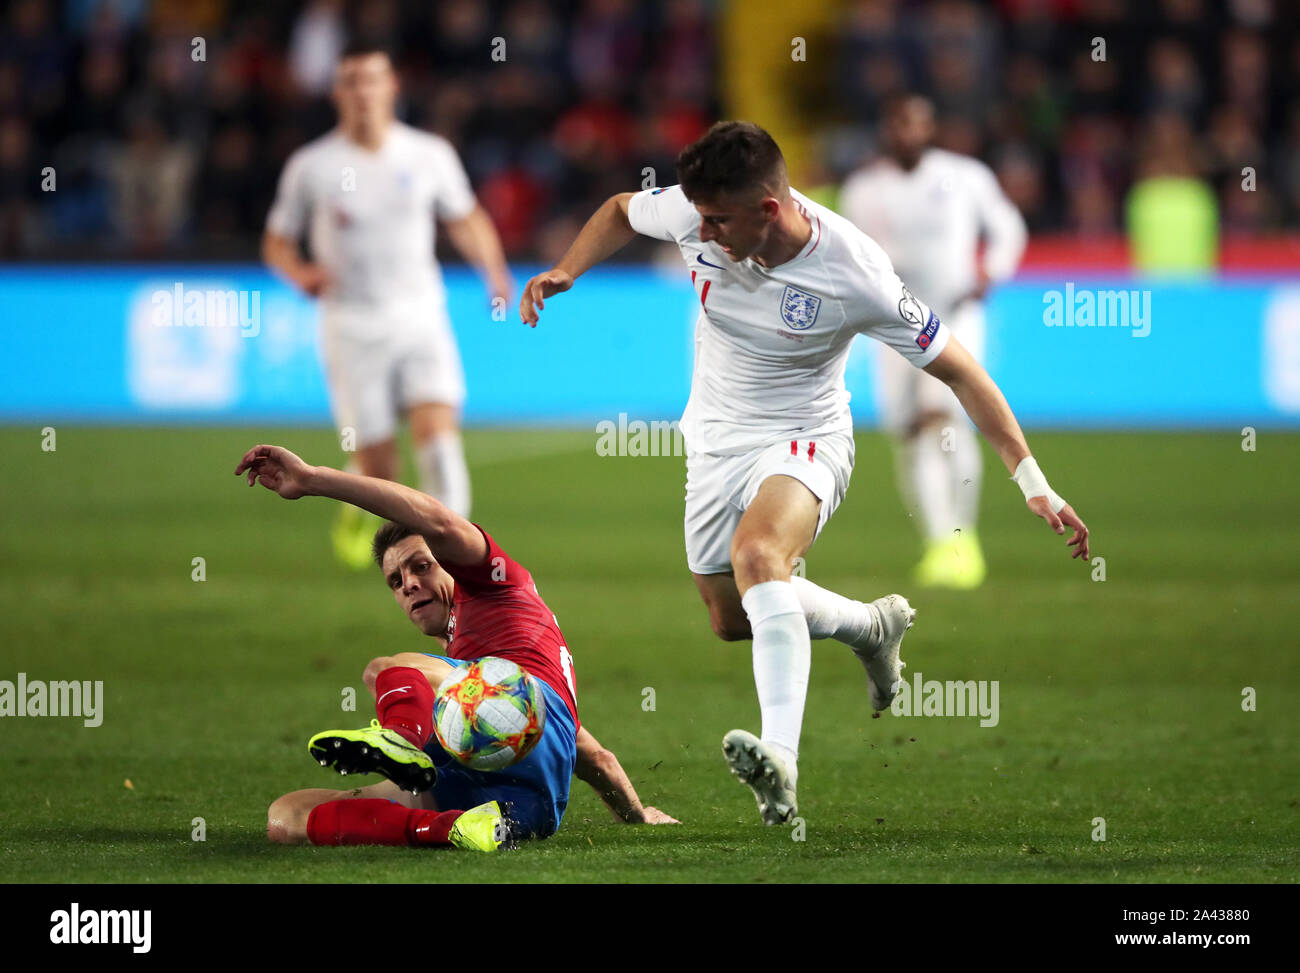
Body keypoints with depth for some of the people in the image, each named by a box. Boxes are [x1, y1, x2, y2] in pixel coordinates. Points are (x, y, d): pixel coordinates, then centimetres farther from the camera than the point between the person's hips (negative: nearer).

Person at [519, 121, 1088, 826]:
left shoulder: (855, 276, -28)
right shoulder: (693, 214, -17)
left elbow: (954, 367, -18)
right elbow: (620, 211, 8)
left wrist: (1032, 482, -19)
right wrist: (564, 273, -11)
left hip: (804, 442, -6)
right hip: (715, 439, 6)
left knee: (756, 553, -36)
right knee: (731, 618, 15)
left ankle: (781, 759, -50)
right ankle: (872, 626, 44)